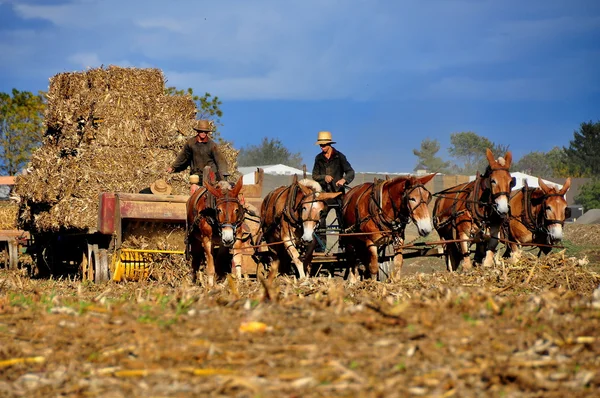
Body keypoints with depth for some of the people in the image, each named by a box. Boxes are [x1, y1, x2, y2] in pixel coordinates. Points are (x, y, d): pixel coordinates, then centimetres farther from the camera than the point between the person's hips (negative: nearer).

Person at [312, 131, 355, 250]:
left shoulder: (339, 157, 0)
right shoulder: (319, 158, 10)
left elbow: (350, 172, -5)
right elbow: (315, 175, 9)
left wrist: (344, 180, -25)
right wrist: (324, 177, -12)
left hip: (338, 192, -3)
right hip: (324, 193, 3)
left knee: (342, 218, -3)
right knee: (319, 217, -7)